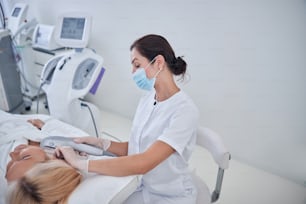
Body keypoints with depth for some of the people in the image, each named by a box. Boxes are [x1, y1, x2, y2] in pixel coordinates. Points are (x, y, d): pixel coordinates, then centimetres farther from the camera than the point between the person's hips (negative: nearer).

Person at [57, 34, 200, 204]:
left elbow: (143, 163, -30)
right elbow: (134, 149, 5)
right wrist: (100, 143, -10)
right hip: (145, 189, 5)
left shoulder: (185, 110, -22)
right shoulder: (147, 99, 1)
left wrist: (80, 163, -27)